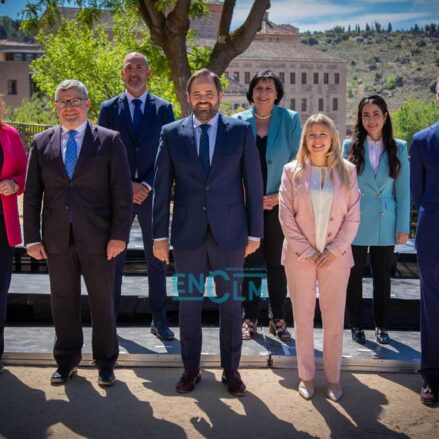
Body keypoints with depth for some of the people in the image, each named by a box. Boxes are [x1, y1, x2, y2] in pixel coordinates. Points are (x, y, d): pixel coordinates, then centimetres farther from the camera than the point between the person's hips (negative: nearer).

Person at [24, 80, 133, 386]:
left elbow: (123, 192, -3)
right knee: (63, 301, 12)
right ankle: (66, 360, 28)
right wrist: (32, 237, 1)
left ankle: (106, 361, 24)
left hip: (97, 237, -2)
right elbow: (32, 194, 7)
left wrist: (119, 235, -10)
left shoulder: (109, 141, 0)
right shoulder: (42, 143, 8)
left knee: (103, 301, 8)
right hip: (57, 238, 3)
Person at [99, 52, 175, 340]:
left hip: (152, 194, 0)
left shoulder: (163, 108, 4)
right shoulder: (109, 108, 4)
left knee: (157, 259, 7)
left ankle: (159, 320, 17)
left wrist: (147, 185, -12)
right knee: (114, 259, 6)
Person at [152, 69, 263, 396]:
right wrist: (160, 235, 0)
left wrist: (255, 232, -1)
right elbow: (162, 187, 4)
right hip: (187, 233, 1)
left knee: (231, 304, 9)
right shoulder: (172, 133, 3)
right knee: (189, 303, 11)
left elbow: (253, 184, 2)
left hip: (229, 232, -1)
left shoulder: (241, 131, 1)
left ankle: (231, 369, 25)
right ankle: (191, 368, 27)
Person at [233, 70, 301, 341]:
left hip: (279, 204, 0)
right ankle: (250, 319, 17)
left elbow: (298, 162, 0)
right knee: (250, 262, 5)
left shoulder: (290, 120, 1)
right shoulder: (239, 122, 3)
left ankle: (278, 319, 18)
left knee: (278, 263, 6)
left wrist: (281, 195, -8)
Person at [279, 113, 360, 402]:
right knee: (303, 318, 8)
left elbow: (353, 216, 1)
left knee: (335, 319, 6)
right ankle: (306, 376, 20)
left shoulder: (347, 171, 3)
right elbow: (286, 215, -3)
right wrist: (306, 250, -9)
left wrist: (335, 250, -8)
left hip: (336, 257, 0)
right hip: (300, 257, 0)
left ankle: (334, 377, 21)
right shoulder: (292, 171, 1)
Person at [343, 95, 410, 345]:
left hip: (386, 224, 1)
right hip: (356, 224, -1)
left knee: (382, 276, 11)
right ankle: (356, 325, 21)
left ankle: (381, 326, 25)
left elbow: (403, 190, 1)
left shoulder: (398, 148, 1)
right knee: (355, 275, 8)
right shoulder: (350, 147, -1)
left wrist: (403, 226, -2)